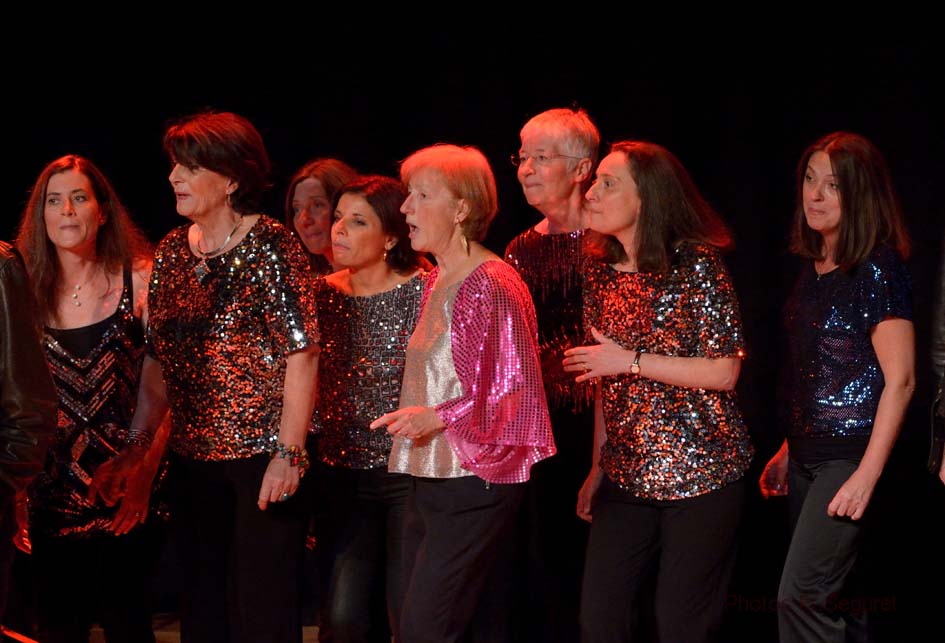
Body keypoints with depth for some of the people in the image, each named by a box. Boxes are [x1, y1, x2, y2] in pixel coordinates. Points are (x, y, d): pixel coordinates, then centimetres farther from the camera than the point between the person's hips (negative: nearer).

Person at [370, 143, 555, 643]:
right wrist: (412, 420, 16)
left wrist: (437, 418, -23)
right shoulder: (436, 282, 14)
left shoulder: (494, 286, -13)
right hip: (427, 480, 9)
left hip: (473, 486, -9)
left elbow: (516, 390, -18)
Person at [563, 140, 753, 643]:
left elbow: (724, 373, -13)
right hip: (627, 477, 6)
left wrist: (631, 361, -15)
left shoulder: (696, 266, -10)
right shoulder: (600, 272, 8)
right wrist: (599, 466, 12)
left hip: (699, 471, -6)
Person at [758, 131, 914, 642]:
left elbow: (899, 379, -15)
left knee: (800, 595, -13)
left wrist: (867, 475, -20)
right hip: (808, 456, 8)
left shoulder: (877, 268, -12)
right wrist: (789, 451, 16)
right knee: (831, 596, 11)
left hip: (851, 454, -8)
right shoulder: (814, 267, 12)